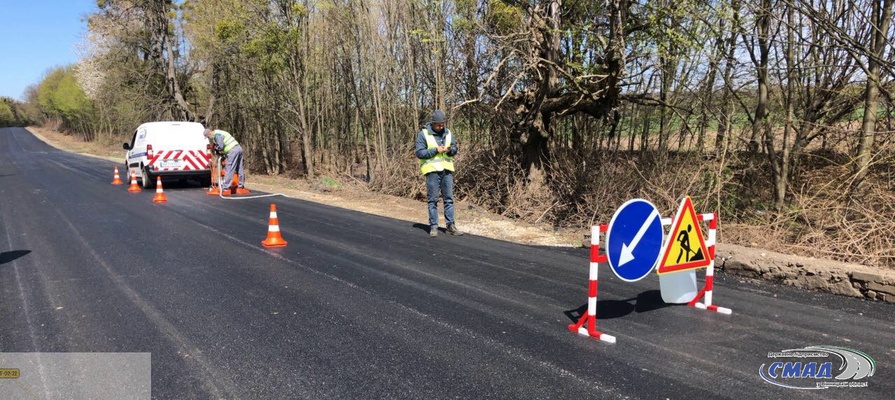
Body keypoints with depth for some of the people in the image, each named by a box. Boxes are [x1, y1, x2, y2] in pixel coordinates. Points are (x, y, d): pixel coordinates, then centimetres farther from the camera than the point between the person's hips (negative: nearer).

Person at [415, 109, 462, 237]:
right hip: (432, 170, -4)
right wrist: (436, 150, -16)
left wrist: (450, 150, -10)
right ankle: (433, 227, 5)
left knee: (449, 198, 6)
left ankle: (451, 226, 12)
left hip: (447, 169, 4)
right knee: (433, 200, 0)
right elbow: (419, 153, -8)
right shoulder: (423, 134, -4)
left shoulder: (448, 133, 10)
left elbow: (455, 148, 13)